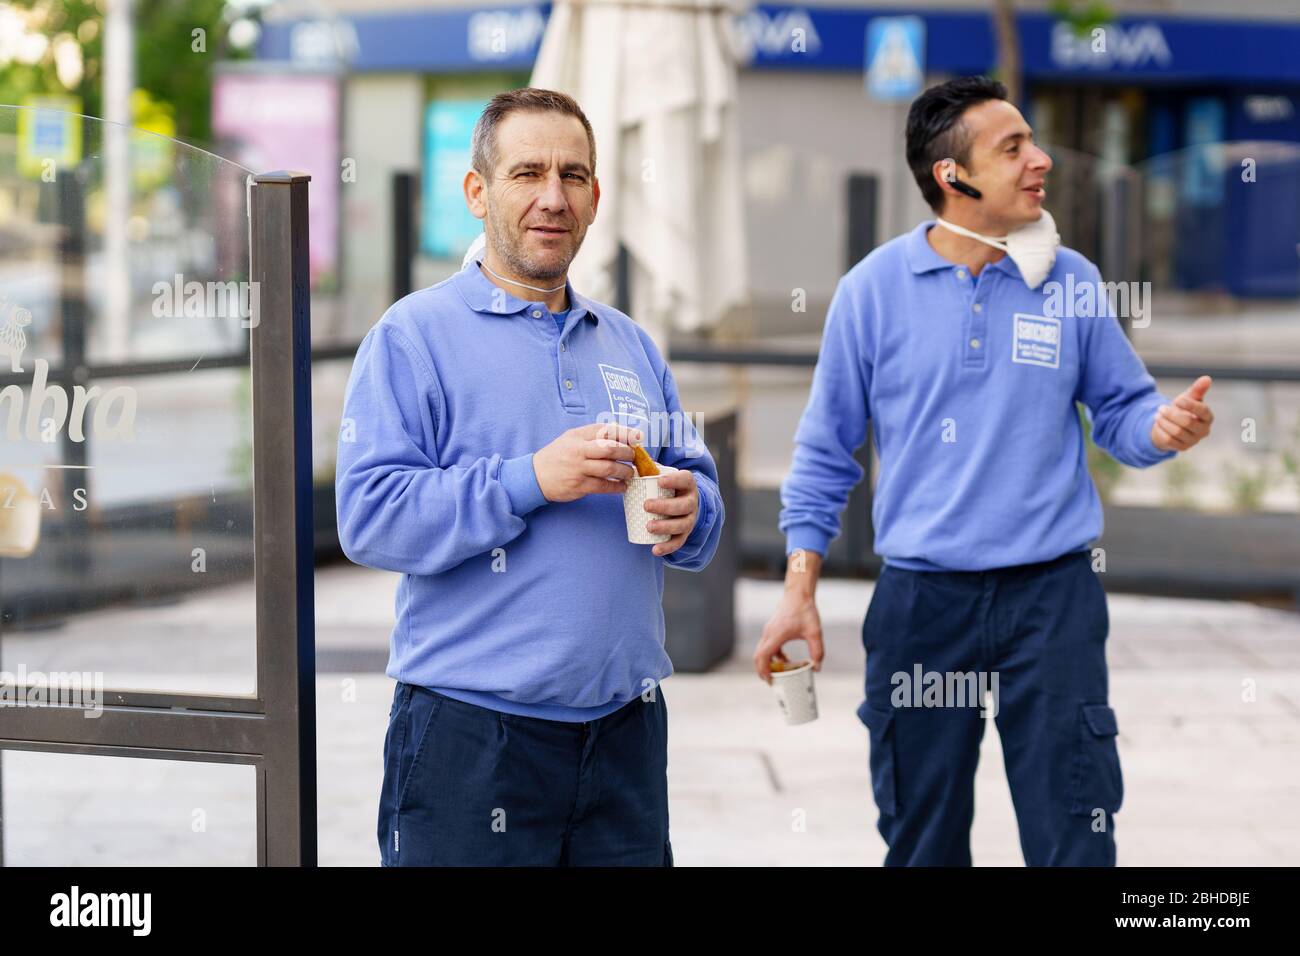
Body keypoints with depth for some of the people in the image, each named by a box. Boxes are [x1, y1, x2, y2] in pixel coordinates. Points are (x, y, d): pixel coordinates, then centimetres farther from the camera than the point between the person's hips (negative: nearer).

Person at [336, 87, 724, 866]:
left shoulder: (631, 347, 17)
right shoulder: (413, 337, -3)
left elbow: (697, 480, 19)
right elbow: (370, 517, -13)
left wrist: (688, 512, -6)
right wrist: (531, 481, -22)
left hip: (625, 728, 6)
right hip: (470, 735, -5)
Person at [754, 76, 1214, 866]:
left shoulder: (1073, 282, 1)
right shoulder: (874, 289, -2)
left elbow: (1121, 412, 8)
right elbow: (826, 452, 4)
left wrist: (1165, 426, -17)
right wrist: (800, 593, 0)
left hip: (1052, 595, 0)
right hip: (921, 599, 0)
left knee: (1075, 843, -1)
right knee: (921, 845, 11)